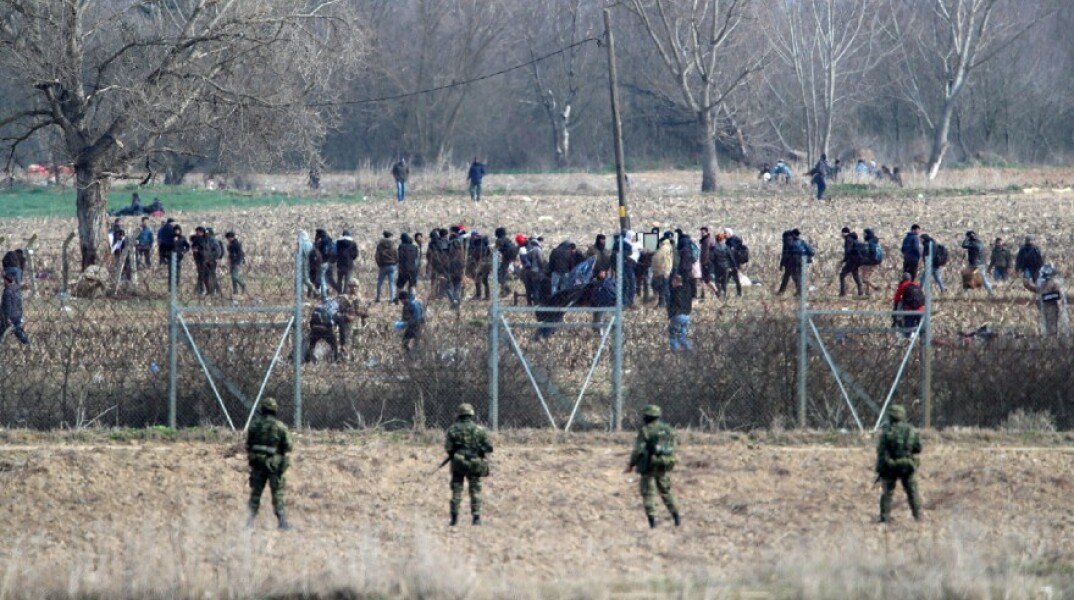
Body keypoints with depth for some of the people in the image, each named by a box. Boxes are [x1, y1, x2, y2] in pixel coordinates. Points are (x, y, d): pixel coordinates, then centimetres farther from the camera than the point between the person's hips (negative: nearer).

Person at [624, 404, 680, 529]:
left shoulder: (645, 431, -12)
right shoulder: (667, 429, 6)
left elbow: (638, 450, -14)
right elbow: (673, 447, 10)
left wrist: (631, 465, -3)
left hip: (649, 465, -5)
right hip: (665, 466, 5)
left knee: (648, 493, 2)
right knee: (666, 492, 18)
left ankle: (652, 519, -6)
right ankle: (676, 516, 12)